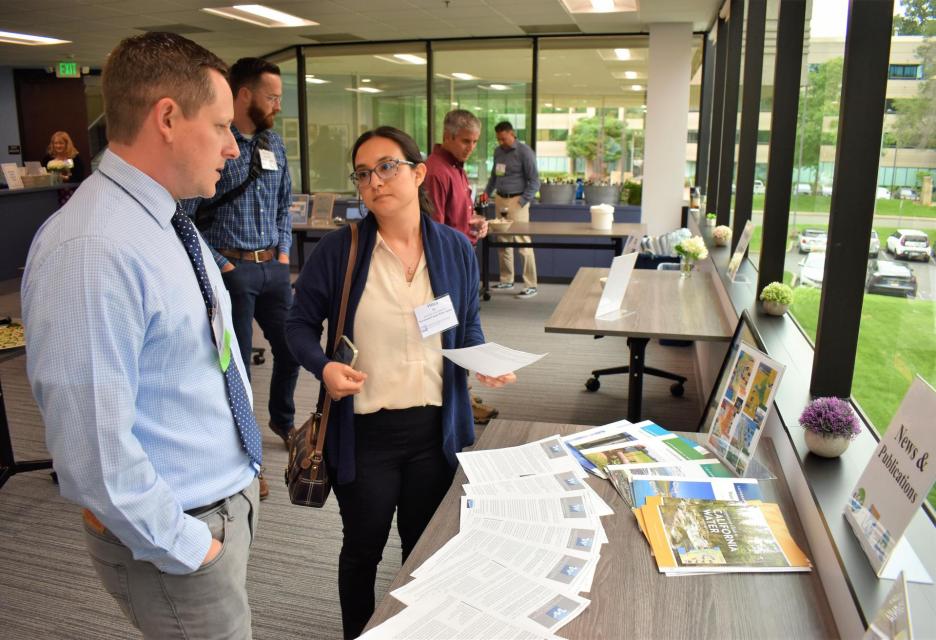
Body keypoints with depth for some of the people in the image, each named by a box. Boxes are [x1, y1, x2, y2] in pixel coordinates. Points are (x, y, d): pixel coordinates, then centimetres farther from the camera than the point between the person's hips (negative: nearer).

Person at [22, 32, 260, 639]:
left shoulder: (170, 222, 3)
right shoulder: (91, 250, -28)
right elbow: (92, 441, -27)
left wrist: (244, 473, 13)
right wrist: (181, 545, -16)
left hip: (233, 493, 8)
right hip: (179, 530, -8)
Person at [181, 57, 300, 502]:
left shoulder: (274, 143, 8)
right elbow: (184, 216, -13)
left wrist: (284, 250, 7)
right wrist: (220, 265, -13)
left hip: (273, 266, 6)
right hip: (232, 269, -6)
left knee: (291, 348, 16)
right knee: (236, 364, 5)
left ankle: (282, 420, 43)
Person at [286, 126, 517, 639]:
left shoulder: (456, 249, -2)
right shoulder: (337, 250, -11)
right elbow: (300, 323, -2)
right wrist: (323, 367, -21)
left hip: (436, 427, 3)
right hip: (364, 430, -2)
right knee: (362, 549, 18)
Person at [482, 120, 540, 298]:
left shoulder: (524, 152, -7)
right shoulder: (498, 151, 11)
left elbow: (534, 182, -8)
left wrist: (521, 202, -15)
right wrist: (487, 192, 11)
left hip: (517, 200, -6)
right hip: (500, 200, 6)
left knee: (522, 243, -8)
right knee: (503, 242, 10)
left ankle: (530, 285, -4)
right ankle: (506, 280, 21)